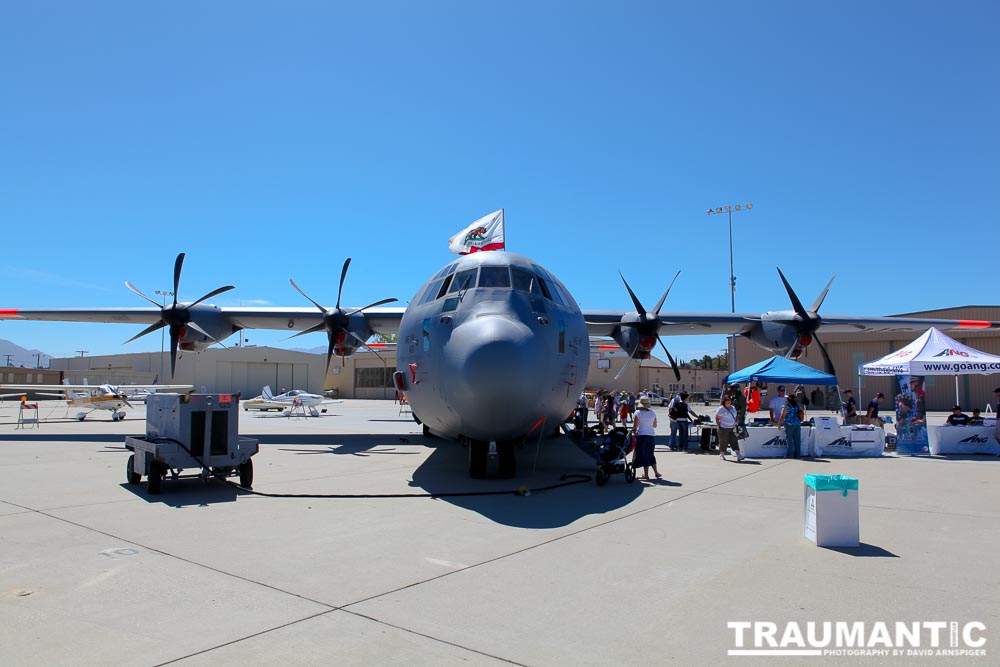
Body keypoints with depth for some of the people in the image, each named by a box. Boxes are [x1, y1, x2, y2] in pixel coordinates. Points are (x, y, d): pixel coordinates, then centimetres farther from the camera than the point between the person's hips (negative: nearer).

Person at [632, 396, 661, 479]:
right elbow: (655, 425, 9)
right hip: (651, 435, 4)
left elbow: (635, 426, -11)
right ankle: (656, 472, 15)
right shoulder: (652, 413, 2)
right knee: (650, 454, 18)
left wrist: (634, 433, 1)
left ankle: (646, 474, 4)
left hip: (641, 435, -4)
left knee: (643, 454, 3)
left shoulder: (638, 413, -10)